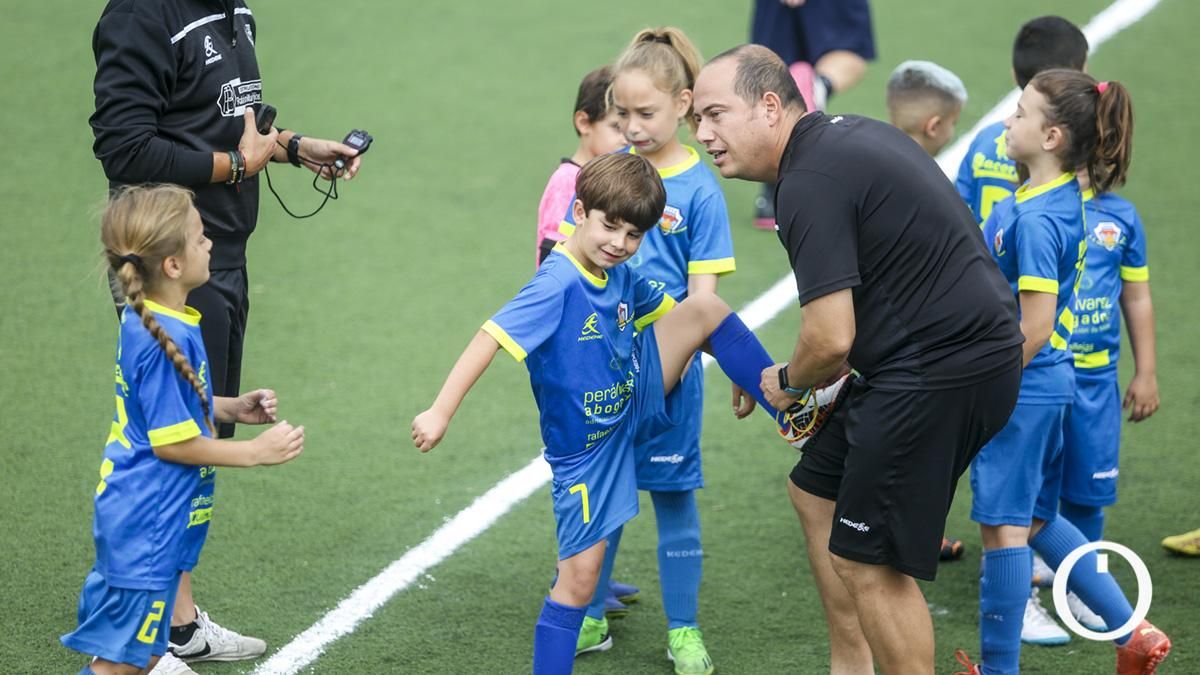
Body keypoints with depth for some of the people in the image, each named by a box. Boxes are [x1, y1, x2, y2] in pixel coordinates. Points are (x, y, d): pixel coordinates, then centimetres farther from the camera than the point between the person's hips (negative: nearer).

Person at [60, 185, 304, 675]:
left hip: (138, 518, 10)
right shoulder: (163, 341, -24)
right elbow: (172, 443, -20)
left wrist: (231, 409, 10)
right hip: (146, 525, -10)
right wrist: (256, 452, -13)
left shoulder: (145, 320, 6)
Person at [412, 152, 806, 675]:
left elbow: (678, 314, 15)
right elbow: (492, 337, -32)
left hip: (635, 401, 6)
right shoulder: (557, 284, -25)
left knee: (708, 307, -8)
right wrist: (440, 413, -38)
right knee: (580, 574, -5)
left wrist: (737, 370, 14)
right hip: (586, 447, -6)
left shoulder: (620, 276, -2)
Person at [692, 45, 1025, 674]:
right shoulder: (845, 134, 13)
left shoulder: (810, 183, -19)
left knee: (869, 563, -5)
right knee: (815, 492, 22)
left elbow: (831, 339, -22)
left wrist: (787, 382, 1)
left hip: (939, 372, -11)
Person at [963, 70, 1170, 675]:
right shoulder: (1063, 199, 6)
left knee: (1004, 525, 1)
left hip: (1020, 391, -10)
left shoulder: (1035, 219, -23)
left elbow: (1035, 327, -24)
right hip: (1047, 383, 10)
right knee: (1036, 519, 20)